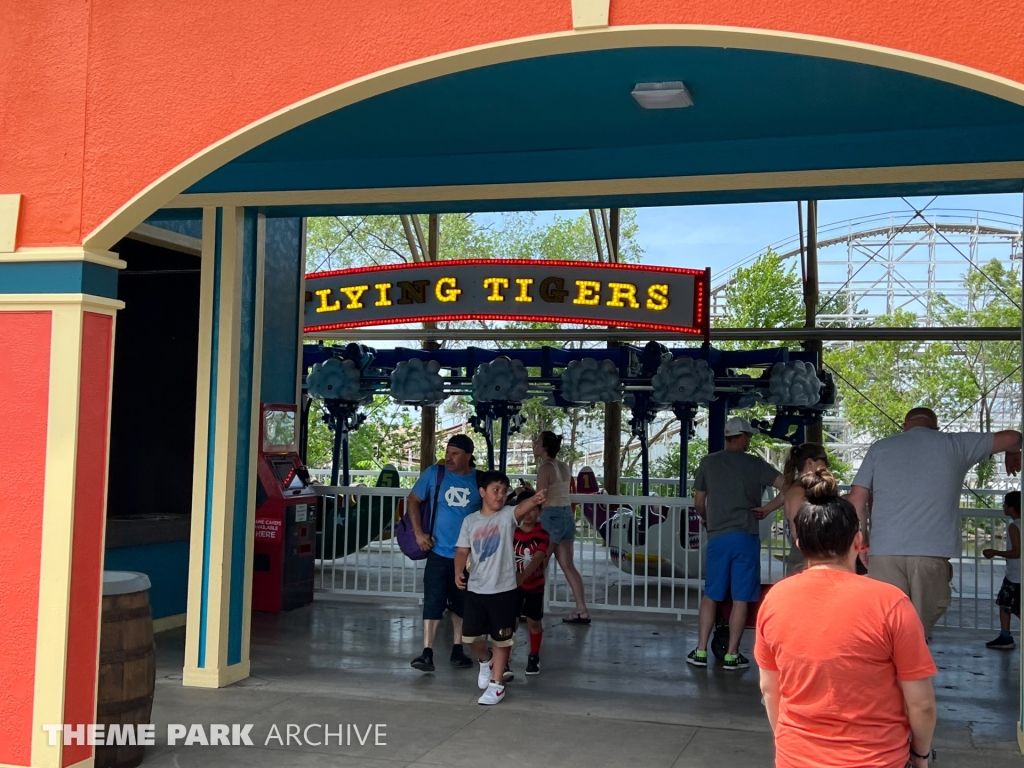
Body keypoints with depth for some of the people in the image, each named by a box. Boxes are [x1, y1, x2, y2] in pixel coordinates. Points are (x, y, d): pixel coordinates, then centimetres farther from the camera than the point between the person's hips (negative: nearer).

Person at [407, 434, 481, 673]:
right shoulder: (434, 473, -5)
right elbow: (413, 501, 4)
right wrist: (418, 533, -5)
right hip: (439, 552, -2)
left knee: (461, 604, 13)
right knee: (433, 602, -7)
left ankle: (457, 650, 25)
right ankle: (427, 653, -5)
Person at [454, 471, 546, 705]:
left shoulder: (507, 516, -7)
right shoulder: (470, 520, 3)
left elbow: (521, 509, -29)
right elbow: (463, 550, 3)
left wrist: (534, 501, -52)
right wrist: (459, 572, -16)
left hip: (503, 589, -3)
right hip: (475, 589, 3)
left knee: (501, 638, 5)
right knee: (471, 636, 11)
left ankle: (496, 684, 18)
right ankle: (485, 660, 41)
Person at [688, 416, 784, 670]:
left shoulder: (708, 462, 5)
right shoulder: (755, 464, 0)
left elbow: (698, 503, 10)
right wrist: (767, 509, 0)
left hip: (717, 537, 2)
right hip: (746, 537, -2)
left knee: (711, 596, 11)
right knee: (740, 599, 4)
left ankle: (701, 652, 10)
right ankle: (732, 655, 5)